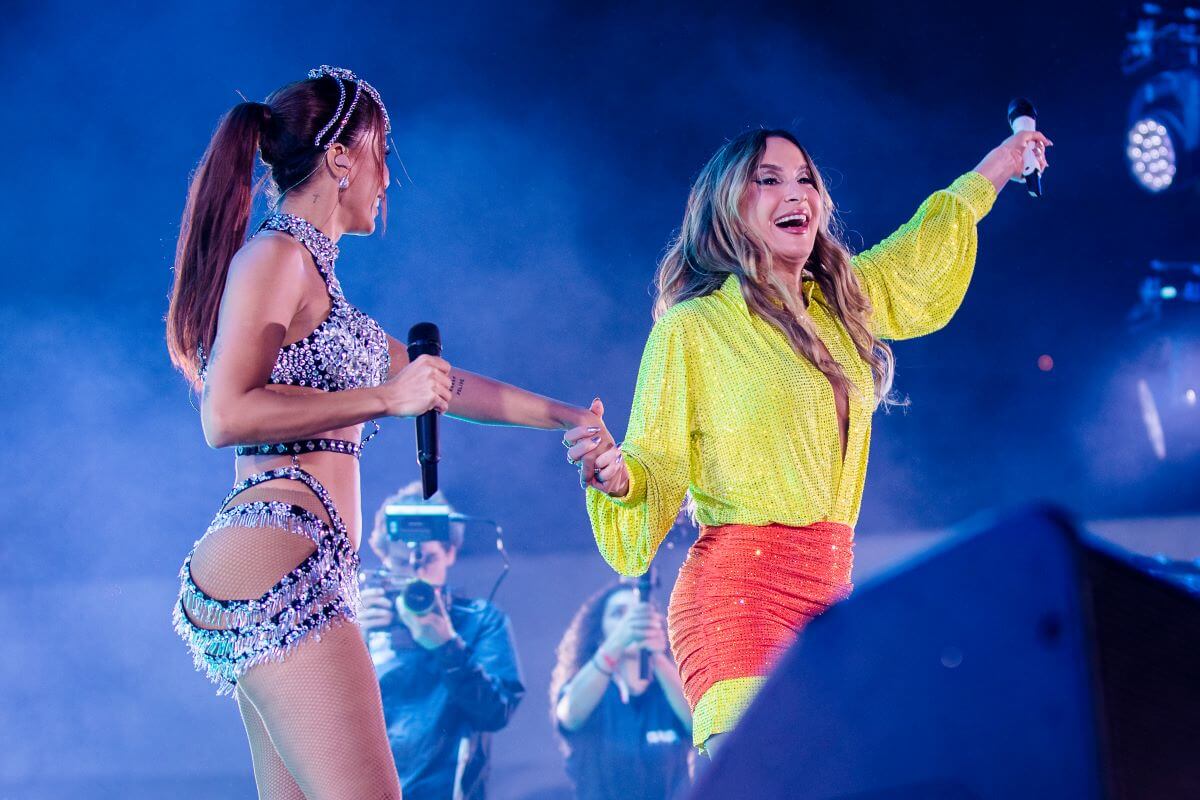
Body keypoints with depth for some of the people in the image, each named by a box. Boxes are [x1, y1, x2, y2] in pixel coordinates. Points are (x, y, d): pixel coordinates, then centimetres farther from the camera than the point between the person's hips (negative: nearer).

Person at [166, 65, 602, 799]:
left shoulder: (310, 272, 24)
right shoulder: (276, 256, -4)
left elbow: (434, 381, 31)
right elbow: (226, 417, -15)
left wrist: (569, 417, 35)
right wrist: (385, 397, -14)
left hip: (298, 566, 10)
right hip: (277, 558, -10)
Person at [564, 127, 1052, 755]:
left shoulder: (838, 305, 16)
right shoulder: (690, 327, -1)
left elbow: (913, 258, 37)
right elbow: (656, 471, -1)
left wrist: (993, 170, 46)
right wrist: (614, 474, -24)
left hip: (831, 598, 6)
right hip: (740, 591, -6)